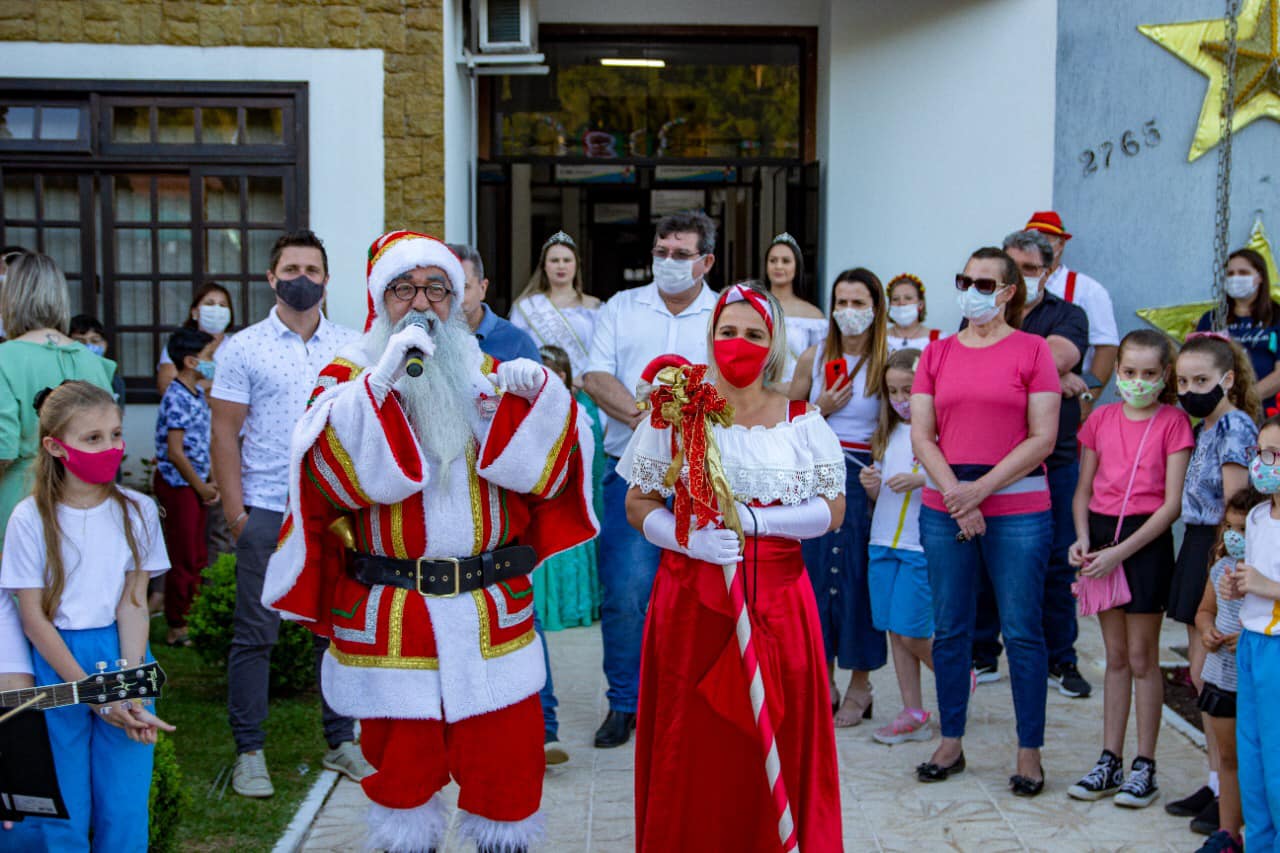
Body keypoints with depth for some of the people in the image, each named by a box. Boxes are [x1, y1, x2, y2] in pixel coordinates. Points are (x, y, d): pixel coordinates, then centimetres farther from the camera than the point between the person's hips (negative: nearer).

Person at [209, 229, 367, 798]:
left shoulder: (351, 348, 8)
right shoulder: (244, 348, 1)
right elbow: (225, 433, -1)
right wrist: (233, 508, -9)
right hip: (268, 511, -3)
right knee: (255, 633, 2)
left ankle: (341, 741, 21)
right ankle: (248, 752, 13)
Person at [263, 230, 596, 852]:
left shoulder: (488, 375, 11)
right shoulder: (350, 376, 3)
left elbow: (540, 471, 1)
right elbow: (339, 474, -14)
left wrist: (541, 395, -15)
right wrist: (380, 381, -23)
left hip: (492, 616, 2)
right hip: (388, 620, -2)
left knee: (506, 764, 6)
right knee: (402, 768, 8)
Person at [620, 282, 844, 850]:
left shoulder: (802, 421, 6)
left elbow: (832, 510, 4)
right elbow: (638, 504, 4)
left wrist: (754, 520, -11)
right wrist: (689, 540, -15)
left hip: (777, 599, 1)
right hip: (693, 597, -1)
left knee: (777, 739, 3)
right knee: (693, 745, 1)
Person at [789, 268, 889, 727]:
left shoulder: (887, 364, -3)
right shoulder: (814, 358, 6)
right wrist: (822, 409, -3)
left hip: (862, 477, -3)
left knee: (857, 578, 1)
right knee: (815, 572, 6)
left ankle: (859, 686, 16)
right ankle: (822, 682, 21)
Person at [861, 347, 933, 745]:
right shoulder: (887, 435, 13)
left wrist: (920, 480, -24)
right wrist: (870, 484, -4)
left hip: (922, 546, -6)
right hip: (883, 542, 6)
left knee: (912, 634, -5)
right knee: (894, 632, 8)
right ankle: (913, 713, 18)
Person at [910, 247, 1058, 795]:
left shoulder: (1032, 350, 0)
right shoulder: (937, 354, 10)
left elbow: (1042, 439, -5)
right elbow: (921, 435, 4)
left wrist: (982, 488, -12)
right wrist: (956, 493, -10)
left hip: (1017, 508, -3)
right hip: (944, 508, 3)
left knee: (1022, 631, 2)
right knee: (949, 629, 9)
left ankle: (1029, 751, 14)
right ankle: (950, 743, 22)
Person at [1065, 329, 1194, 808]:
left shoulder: (1173, 423, -6)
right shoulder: (1100, 419, 6)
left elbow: (1173, 503, -11)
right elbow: (1083, 490, 10)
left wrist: (1121, 551, -16)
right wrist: (1083, 537, -7)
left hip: (1147, 542, -4)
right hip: (1102, 537, 4)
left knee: (1142, 656, 2)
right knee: (1116, 655, 11)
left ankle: (1145, 767, 12)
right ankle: (1110, 762, 18)